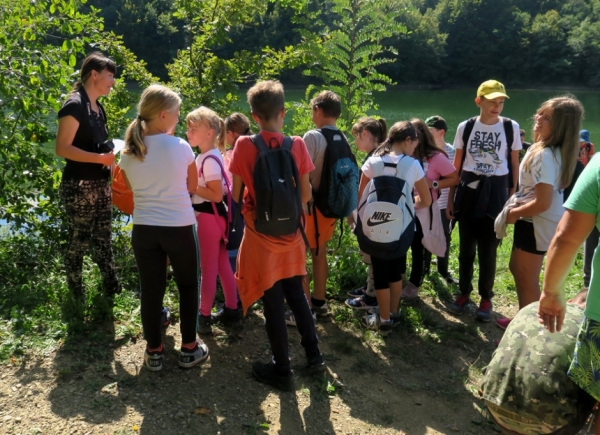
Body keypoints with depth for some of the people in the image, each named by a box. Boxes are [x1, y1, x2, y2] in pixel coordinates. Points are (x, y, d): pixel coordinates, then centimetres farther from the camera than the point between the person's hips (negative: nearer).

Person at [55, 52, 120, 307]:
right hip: (78, 186, -8)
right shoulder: (74, 105, -13)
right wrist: (100, 158, -24)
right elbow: (62, 148, -20)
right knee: (79, 241, 2)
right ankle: (76, 298, 15)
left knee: (103, 238, 13)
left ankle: (112, 289, 21)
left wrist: (111, 156, 6)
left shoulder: (98, 108, 13)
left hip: (100, 184, 8)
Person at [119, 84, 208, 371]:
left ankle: (154, 352, 24)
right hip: (180, 228, -3)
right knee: (188, 287, 15)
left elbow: (132, 188, 12)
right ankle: (189, 348, 23)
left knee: (151, 290, 12)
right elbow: (193, 187, 2)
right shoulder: (180, 147, -11)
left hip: (144, 229, 3)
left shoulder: (128, 152, -1)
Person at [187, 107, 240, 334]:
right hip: (211, 217, 10)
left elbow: (217, 195, -23)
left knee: (208, 268, 0)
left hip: (209, 218, -10)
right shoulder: (206, 157, 10)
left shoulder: (209, 160, -20)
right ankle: (231, 309, 27)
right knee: (222, 266, 16)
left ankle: (204, 317, 11)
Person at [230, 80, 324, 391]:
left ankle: (282, 371, 20)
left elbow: (235, 194, -6)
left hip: (260, 236, -3)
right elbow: (306, 195, -2)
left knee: (273, 303, 7)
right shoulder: (297, 145, -6)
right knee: (296, 295, 21)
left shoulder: (244, 146, -12)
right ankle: (314, 355, 32)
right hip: (290, 234, 3)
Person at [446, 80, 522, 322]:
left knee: (488, 249, 3)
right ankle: (464, 293, 26)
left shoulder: (511, 128, -3)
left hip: (496, 192, -1)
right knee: (466, 247, 9)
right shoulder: (465, 127, 0)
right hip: (469, 190, 2)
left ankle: (486, 298, 20)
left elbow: (515, 165, 3)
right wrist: (450, 198, 5)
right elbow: (457, 165, 6)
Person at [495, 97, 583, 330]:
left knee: (528, 280, 5)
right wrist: (517, 205, 6)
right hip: (537, 222, 10)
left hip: (537, 224, -10)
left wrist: (513, 214, -13)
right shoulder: (554, 151, 6)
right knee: (517, 269, 24)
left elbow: (542, 203, -29)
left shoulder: (543, 156, -27)